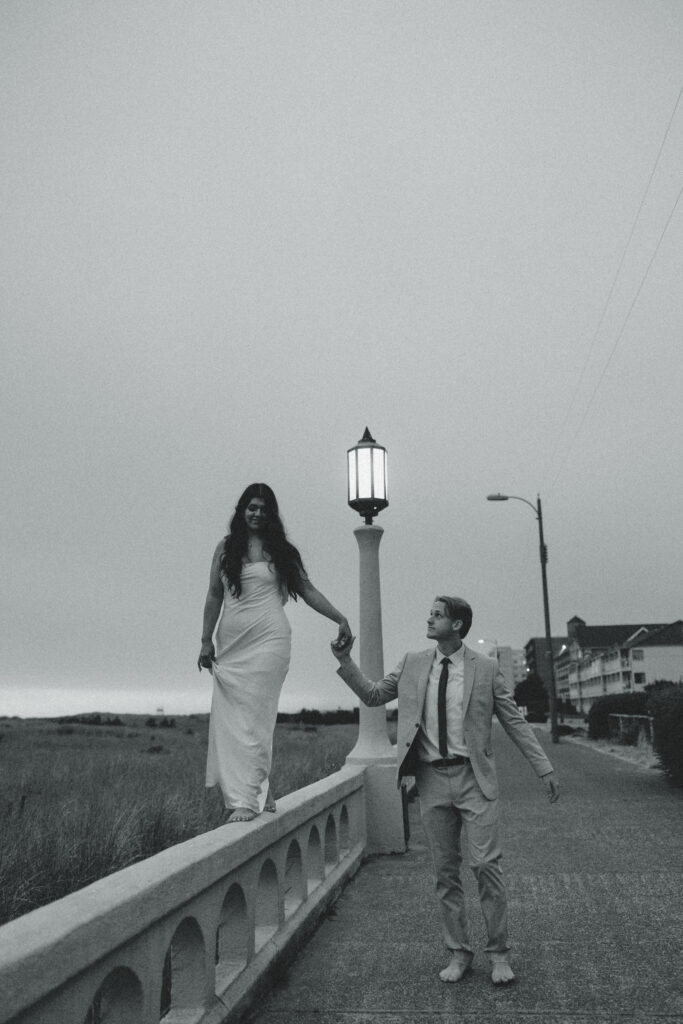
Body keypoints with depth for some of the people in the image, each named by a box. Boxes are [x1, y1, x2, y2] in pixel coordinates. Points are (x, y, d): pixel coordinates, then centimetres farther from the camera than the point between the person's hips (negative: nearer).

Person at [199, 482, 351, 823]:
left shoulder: (280, 551, 9)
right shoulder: (225, 548, 12)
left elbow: (307, 590, 11)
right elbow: (214, 596, 12)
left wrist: (340, 619, 4)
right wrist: (206, 641, 8)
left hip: (268, 640, -3)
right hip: (231, 642, 3)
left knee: (254, 718, -9)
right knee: (228, 719, -1)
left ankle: (248, 800, -7)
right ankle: (254, 792, 9)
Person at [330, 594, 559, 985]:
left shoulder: (486, 669, -2)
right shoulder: (412, 665, 5)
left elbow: (515, 721, 3)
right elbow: (373, 695, 11)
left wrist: (545, 769, 0)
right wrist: (345, 661, -1)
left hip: (474, 777, -2)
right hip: (432, 778, 3)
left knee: (487, 865, -4)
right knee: (446, 872, 10)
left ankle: (500, 953, 16)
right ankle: (459, 953, 25)